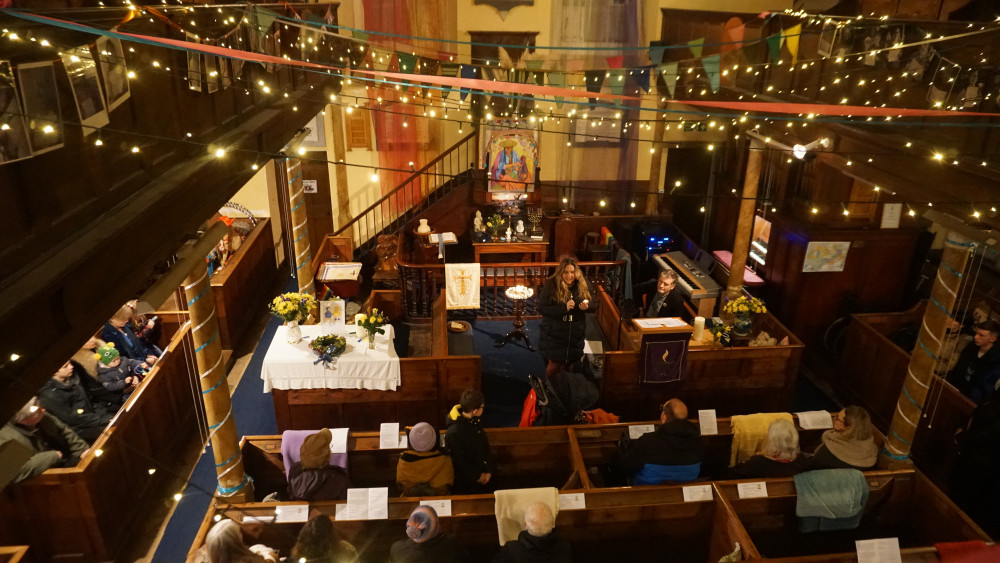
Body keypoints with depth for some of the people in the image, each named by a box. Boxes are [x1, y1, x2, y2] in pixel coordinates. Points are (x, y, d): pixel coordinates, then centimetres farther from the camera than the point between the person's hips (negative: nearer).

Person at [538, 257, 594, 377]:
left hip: (575, 335, 4)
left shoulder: (583, 284, -5)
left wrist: (587, 306, -18)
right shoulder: (551, 285, -17)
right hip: (555, 334, -4)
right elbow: (542, 308, -20)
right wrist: (564, 308, -31)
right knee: (554, 364, 5)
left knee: (569, 363, 20)